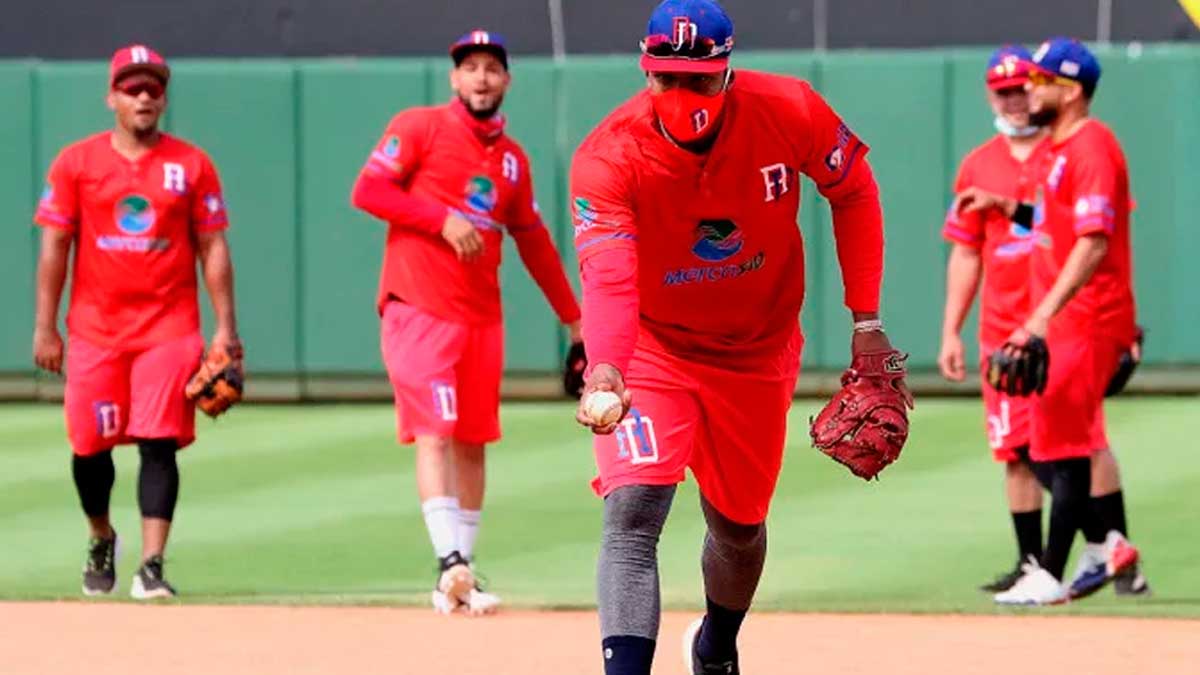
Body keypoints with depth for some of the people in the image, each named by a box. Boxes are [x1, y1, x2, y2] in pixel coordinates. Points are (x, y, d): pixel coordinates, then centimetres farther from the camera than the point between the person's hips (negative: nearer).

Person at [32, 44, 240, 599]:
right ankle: (101, 540, 32)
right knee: (90, 446, 6)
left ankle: (152, 565, -11)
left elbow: (213, 248, 4)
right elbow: (54, 247, 3)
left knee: (159, 444, -10)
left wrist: (225, 327, -3)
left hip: (169, 329, -1)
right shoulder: (76, 162, 3)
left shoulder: (192, 164, 4)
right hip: (95, 331, 1)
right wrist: (45, 327, -3)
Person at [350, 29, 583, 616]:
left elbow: (533, 242, 23)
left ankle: (460, 578, 13)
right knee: (436, 434, -14)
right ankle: (450, 565, -24)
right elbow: (367, 190, -9)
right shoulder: (420, 128, -1)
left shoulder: (513, 160, 15)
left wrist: (573, 318, 22)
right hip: (419, 310, -6)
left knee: (472, 442, 7)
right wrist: (444, 218, -17)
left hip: (481, 317, 6)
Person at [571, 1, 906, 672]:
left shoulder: (790, 112, -20)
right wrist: (605, 368, -59)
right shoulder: (609, 157, -28)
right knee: (633, 510, -23)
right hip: (652, 348, -3)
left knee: (739, 527, 16)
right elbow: (607, 278, -40)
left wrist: (867, 321, -6)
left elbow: (854, 192, -2)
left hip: (759, 352, 3)